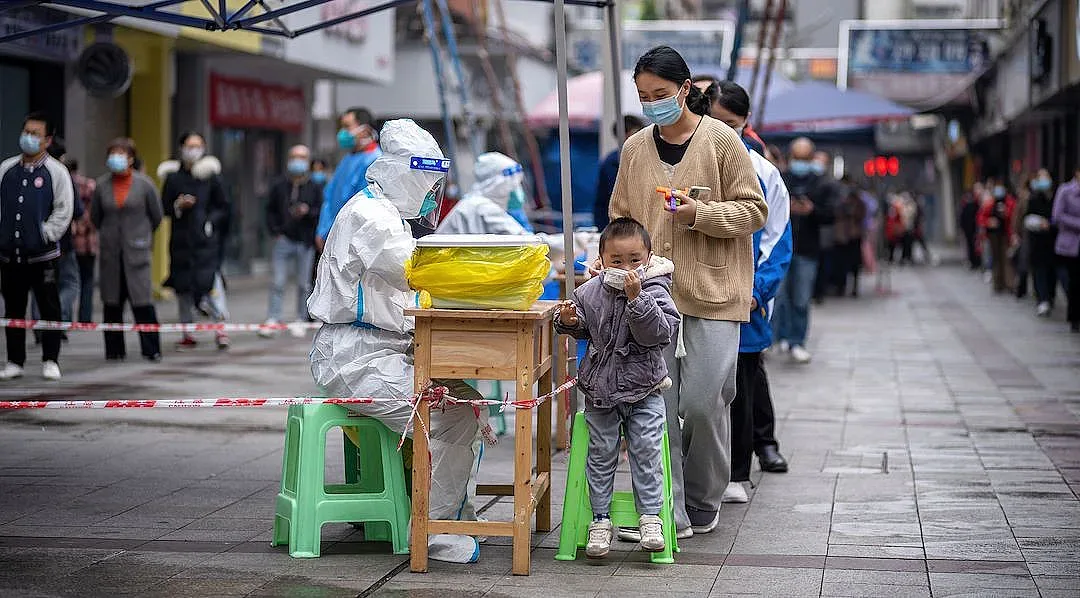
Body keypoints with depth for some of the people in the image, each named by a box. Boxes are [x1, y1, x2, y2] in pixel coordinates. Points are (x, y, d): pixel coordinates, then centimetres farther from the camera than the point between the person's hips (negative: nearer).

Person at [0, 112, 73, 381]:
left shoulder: (56, 172, -2)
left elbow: (64, 210, -5)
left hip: (43, 255, -4)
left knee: (49, 308, 1)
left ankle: (50, 361, 9)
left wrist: (46, 234, -11)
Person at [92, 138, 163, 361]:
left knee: (142, 301, -9)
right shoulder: (102, 185, 4)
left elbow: (156, 216, 8)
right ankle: (114, 349, 13)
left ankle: (151, 349, -3)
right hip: (110, 252, 3)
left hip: (137, 250, -3)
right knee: (112, 302, 4)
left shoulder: (144, 184, -2)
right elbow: (95, 217, 16)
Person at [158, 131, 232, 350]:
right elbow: (165, 207, 9)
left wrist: (211, 222, -6)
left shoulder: (211, 175, 5)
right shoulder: (173, 176, 6)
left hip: (206, 237, -2)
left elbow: (223, 207, 9)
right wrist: (179, 206, -11)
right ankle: (188, 334, 11)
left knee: (211, 280, -14)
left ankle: (220, 328, -9)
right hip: (181, 238, 2)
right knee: (183, 285, 4)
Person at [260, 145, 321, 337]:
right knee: (277, 283, -4)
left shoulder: (314, 187, 6)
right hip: (284, 240, 1)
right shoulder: (279, 186, 10)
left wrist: (308, 212, -14)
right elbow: (270, 211, 15)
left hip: (306, 242, -1)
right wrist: (275, 231, 3)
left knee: (304, 284, 4)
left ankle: (300, 321, 12)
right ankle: (272, 320, -4)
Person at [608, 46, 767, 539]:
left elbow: (753, 211, -2)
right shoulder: (635, 149, 11)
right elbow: (621, 218, 20)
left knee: (703, 404, -6)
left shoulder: (721, 141, -2)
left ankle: (702, 506, 15)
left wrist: (699, 213, -16)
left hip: (711, 294, -4)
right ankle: (668, 514, 2)